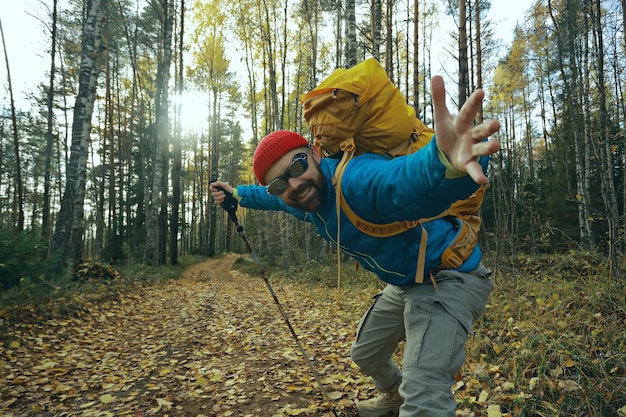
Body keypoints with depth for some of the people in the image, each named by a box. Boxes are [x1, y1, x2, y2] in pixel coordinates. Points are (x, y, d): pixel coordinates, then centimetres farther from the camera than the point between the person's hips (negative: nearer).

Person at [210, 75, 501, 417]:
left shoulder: (354, 178, -35)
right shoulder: (305, 201, -5)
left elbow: (407, 181, -60)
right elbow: (270, 198, 22)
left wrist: (445, 163, -80)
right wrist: (238, 194, 33)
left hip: (450, 276, -9)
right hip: (405, 284, 9)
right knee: (364, 354, 30)